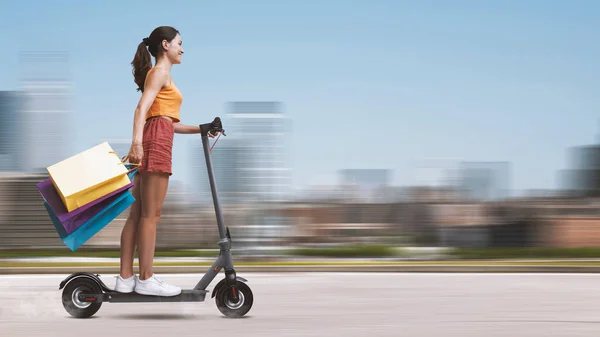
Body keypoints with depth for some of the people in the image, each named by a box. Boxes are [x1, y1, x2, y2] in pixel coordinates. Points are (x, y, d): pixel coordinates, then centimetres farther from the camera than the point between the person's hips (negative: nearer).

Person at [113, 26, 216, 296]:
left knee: (138, 213, 7)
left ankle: (126, 277, 7)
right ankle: (146, 279, -8)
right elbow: (142, 107, -18)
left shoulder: (160, 73, 27)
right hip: (156, 140, -10)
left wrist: (199, 129, 26)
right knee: (151, 214, -9)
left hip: (155, 140, 10)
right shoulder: (161, 71, -2)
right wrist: (137, 140, -32)